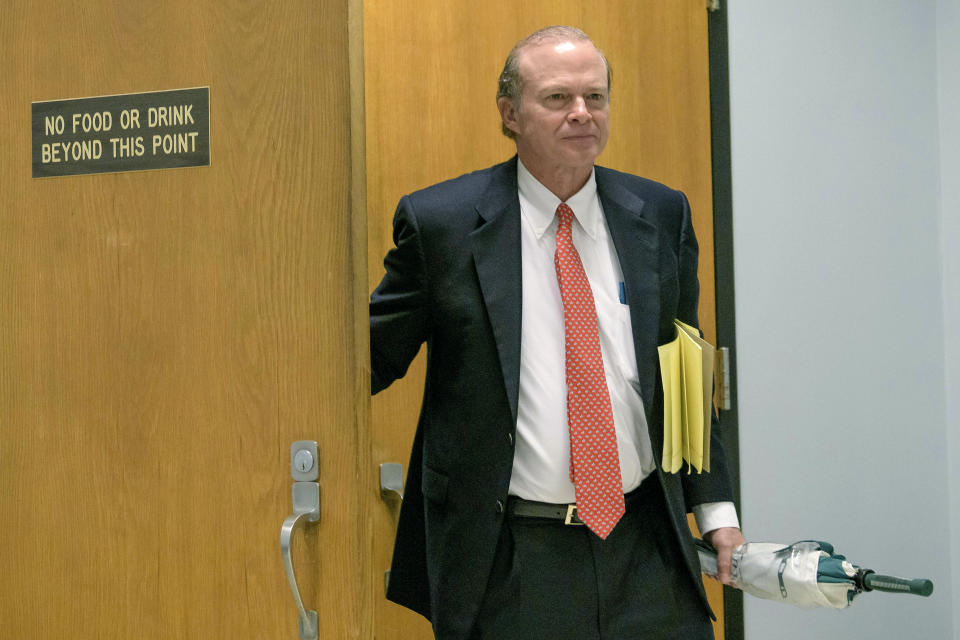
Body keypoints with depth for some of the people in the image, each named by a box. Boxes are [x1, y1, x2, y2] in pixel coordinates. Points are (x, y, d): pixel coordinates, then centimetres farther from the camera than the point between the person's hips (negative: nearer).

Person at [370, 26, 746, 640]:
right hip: (508, 564, -3)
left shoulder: (661, 215, 6)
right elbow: (372, 355, 1)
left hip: (647, 549, 3)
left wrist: (716, 508, 10)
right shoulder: (440, 221, -5)